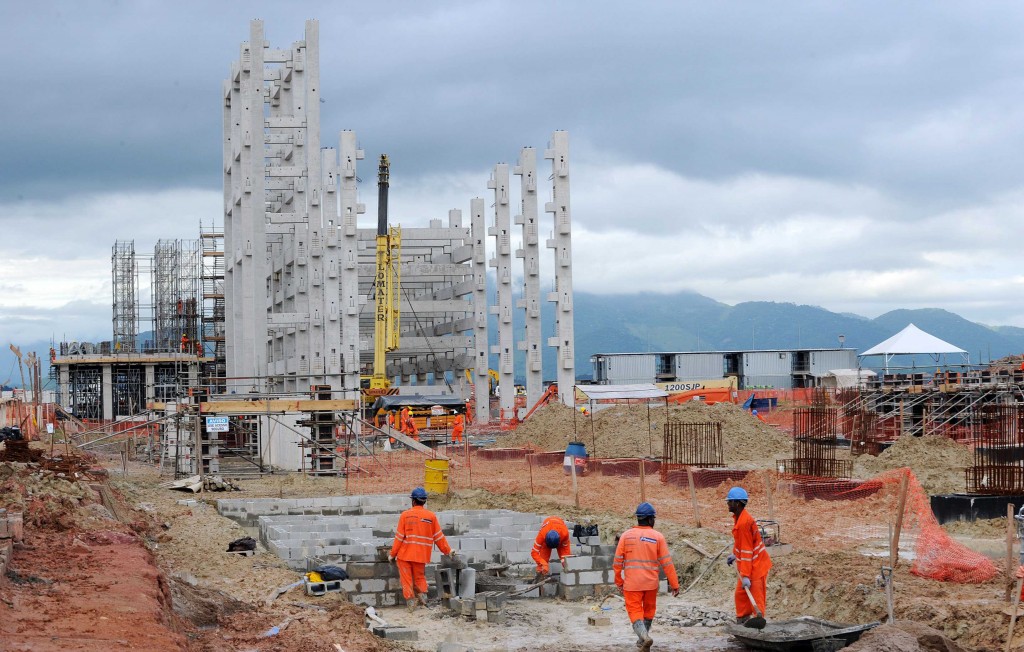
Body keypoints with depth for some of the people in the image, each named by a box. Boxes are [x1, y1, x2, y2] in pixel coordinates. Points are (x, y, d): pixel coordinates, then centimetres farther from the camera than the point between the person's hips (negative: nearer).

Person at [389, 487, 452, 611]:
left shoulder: (405, 515, -9)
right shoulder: (431, 516, -4)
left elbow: (399, 537, -6)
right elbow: (438, 536, 2)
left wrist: (392, 553, 3)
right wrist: (447, 551, 15)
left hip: (404, 554, -2)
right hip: (421, 554, 2)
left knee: (406, 578, 8)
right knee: (420, 576, 19)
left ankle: (410, 600, 3)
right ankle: (422, 593, 0)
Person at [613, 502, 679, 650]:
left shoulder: (626, 535, -4)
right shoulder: (658, 537, -6)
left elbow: (618, 560, 0)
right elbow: (666, 562, -6)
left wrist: (618, 581, 13)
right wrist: (674, 584, 1)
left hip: (632, 583, -1)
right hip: (651, 583, 1)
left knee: (635, 611, 2)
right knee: (648, 611, 20)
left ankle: (644, 637, -22)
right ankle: (642, 640, 31)